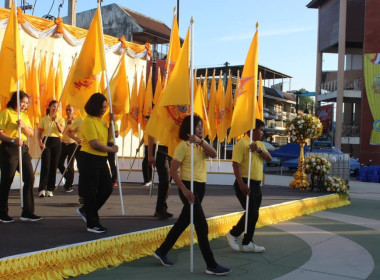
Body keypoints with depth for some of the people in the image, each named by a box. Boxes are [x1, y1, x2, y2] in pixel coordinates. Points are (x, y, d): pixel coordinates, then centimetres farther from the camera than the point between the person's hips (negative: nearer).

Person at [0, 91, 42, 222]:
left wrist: (24, 126, -10)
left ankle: (27, 212, 7)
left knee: (30, 178, 1)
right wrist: (13, 140, -27)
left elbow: (31, 134, 10)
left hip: (23, 149, 7)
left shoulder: (24, 115, 15)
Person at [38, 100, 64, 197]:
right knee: (45, 165, -10)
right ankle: (42, 189, -9)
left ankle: (50, 189, 8)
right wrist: (40, 142, -13)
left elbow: (61, 131, -8)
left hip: (56, 142, 2)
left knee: (54, 166, 1)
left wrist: (56, 121, -21)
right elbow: (39, 133, 3)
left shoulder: (61, 120, 10)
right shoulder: (44, 119, 6)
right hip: (46, 142, -2)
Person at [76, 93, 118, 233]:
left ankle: (85, 210, 28)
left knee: (107, 188, 11)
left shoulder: (101, 119, 12)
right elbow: (95, 144, -21)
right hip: (89, 159, -9)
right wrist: (111, 149, -10)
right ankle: (92, 224, 11)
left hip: (101, 159, 9)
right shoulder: (89, 121, -15)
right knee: (90, 192, 1)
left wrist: (112, 123, 3)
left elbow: (108, 136, 15)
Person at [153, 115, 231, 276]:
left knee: (183, 222, 15)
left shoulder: (201, 145, 11)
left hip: (200, 187, 9)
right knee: (202, 226, -8)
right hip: (189, 187, -8)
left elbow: (213, 154, -9)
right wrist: (184, 190, -22)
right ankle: (211, 266, -1)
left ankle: (161, 252, 29)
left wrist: (201, 141, -21)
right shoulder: (183, 146, -12)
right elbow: (173, 171, -15)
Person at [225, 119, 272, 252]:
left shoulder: (259, 144, 14)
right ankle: (233, 234, 8)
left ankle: (247, 243, 18)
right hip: (245, 183, -9)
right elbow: (235, 164, -18)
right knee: (252, 214, -10)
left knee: (253, 214, 10)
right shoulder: (241, 143, -12)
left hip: (256, 184, 9)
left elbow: (269, 158, 5)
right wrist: (241, 183, -24)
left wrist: (259, 150, -14)